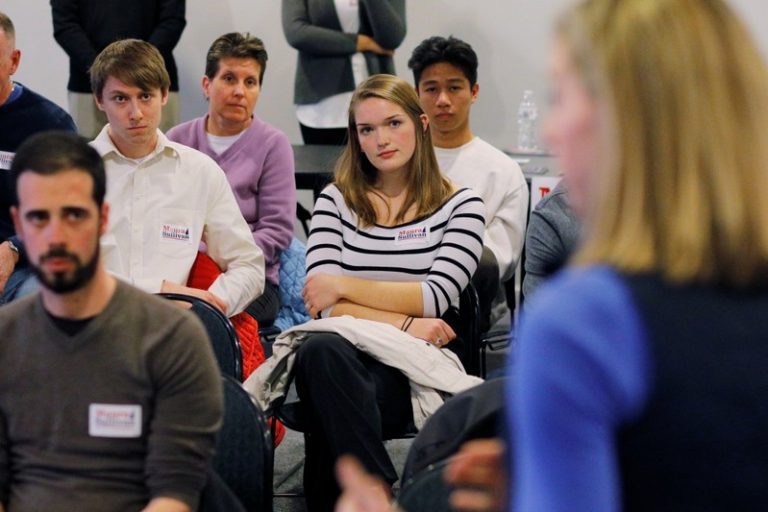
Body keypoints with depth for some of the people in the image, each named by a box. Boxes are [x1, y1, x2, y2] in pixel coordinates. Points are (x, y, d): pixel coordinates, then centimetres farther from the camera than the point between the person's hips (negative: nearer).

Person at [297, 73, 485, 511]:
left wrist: (344, 285, -5)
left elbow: (435, 298, -4)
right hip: (346, 349, 2)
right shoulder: (336, 201, 14)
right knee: (320, 352, -37)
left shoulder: (460, 205, 9)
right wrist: (404, 323, -12)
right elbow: (325, 305, 1)